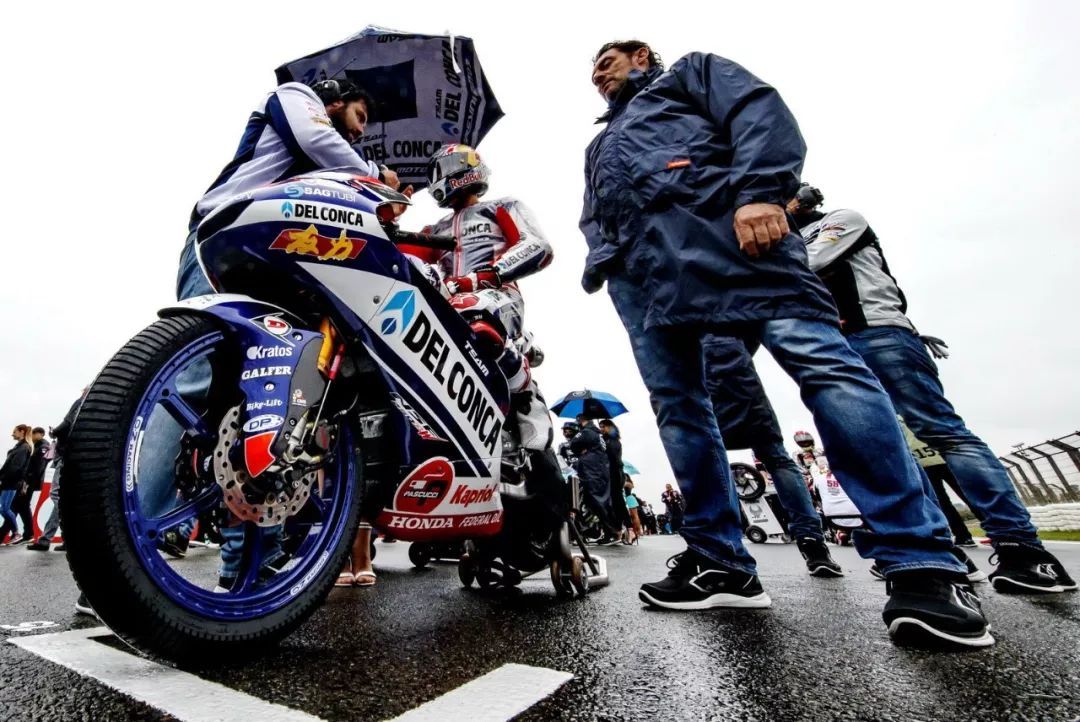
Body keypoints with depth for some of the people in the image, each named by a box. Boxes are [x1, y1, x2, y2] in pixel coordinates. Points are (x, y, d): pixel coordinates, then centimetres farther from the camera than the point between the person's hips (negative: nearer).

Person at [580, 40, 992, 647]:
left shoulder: (691, 71, 27)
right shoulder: (599, 147, 43)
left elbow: (761, 112, 7)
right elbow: (593, 222, 32)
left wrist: (759, 191, -13)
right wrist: (598, 262, 7)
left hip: (716, 221, -6)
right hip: (635, 271, 7)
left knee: (822, 359, -21)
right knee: (678, 408, -4)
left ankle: (924, 561, -20)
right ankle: (720, 563, 1)